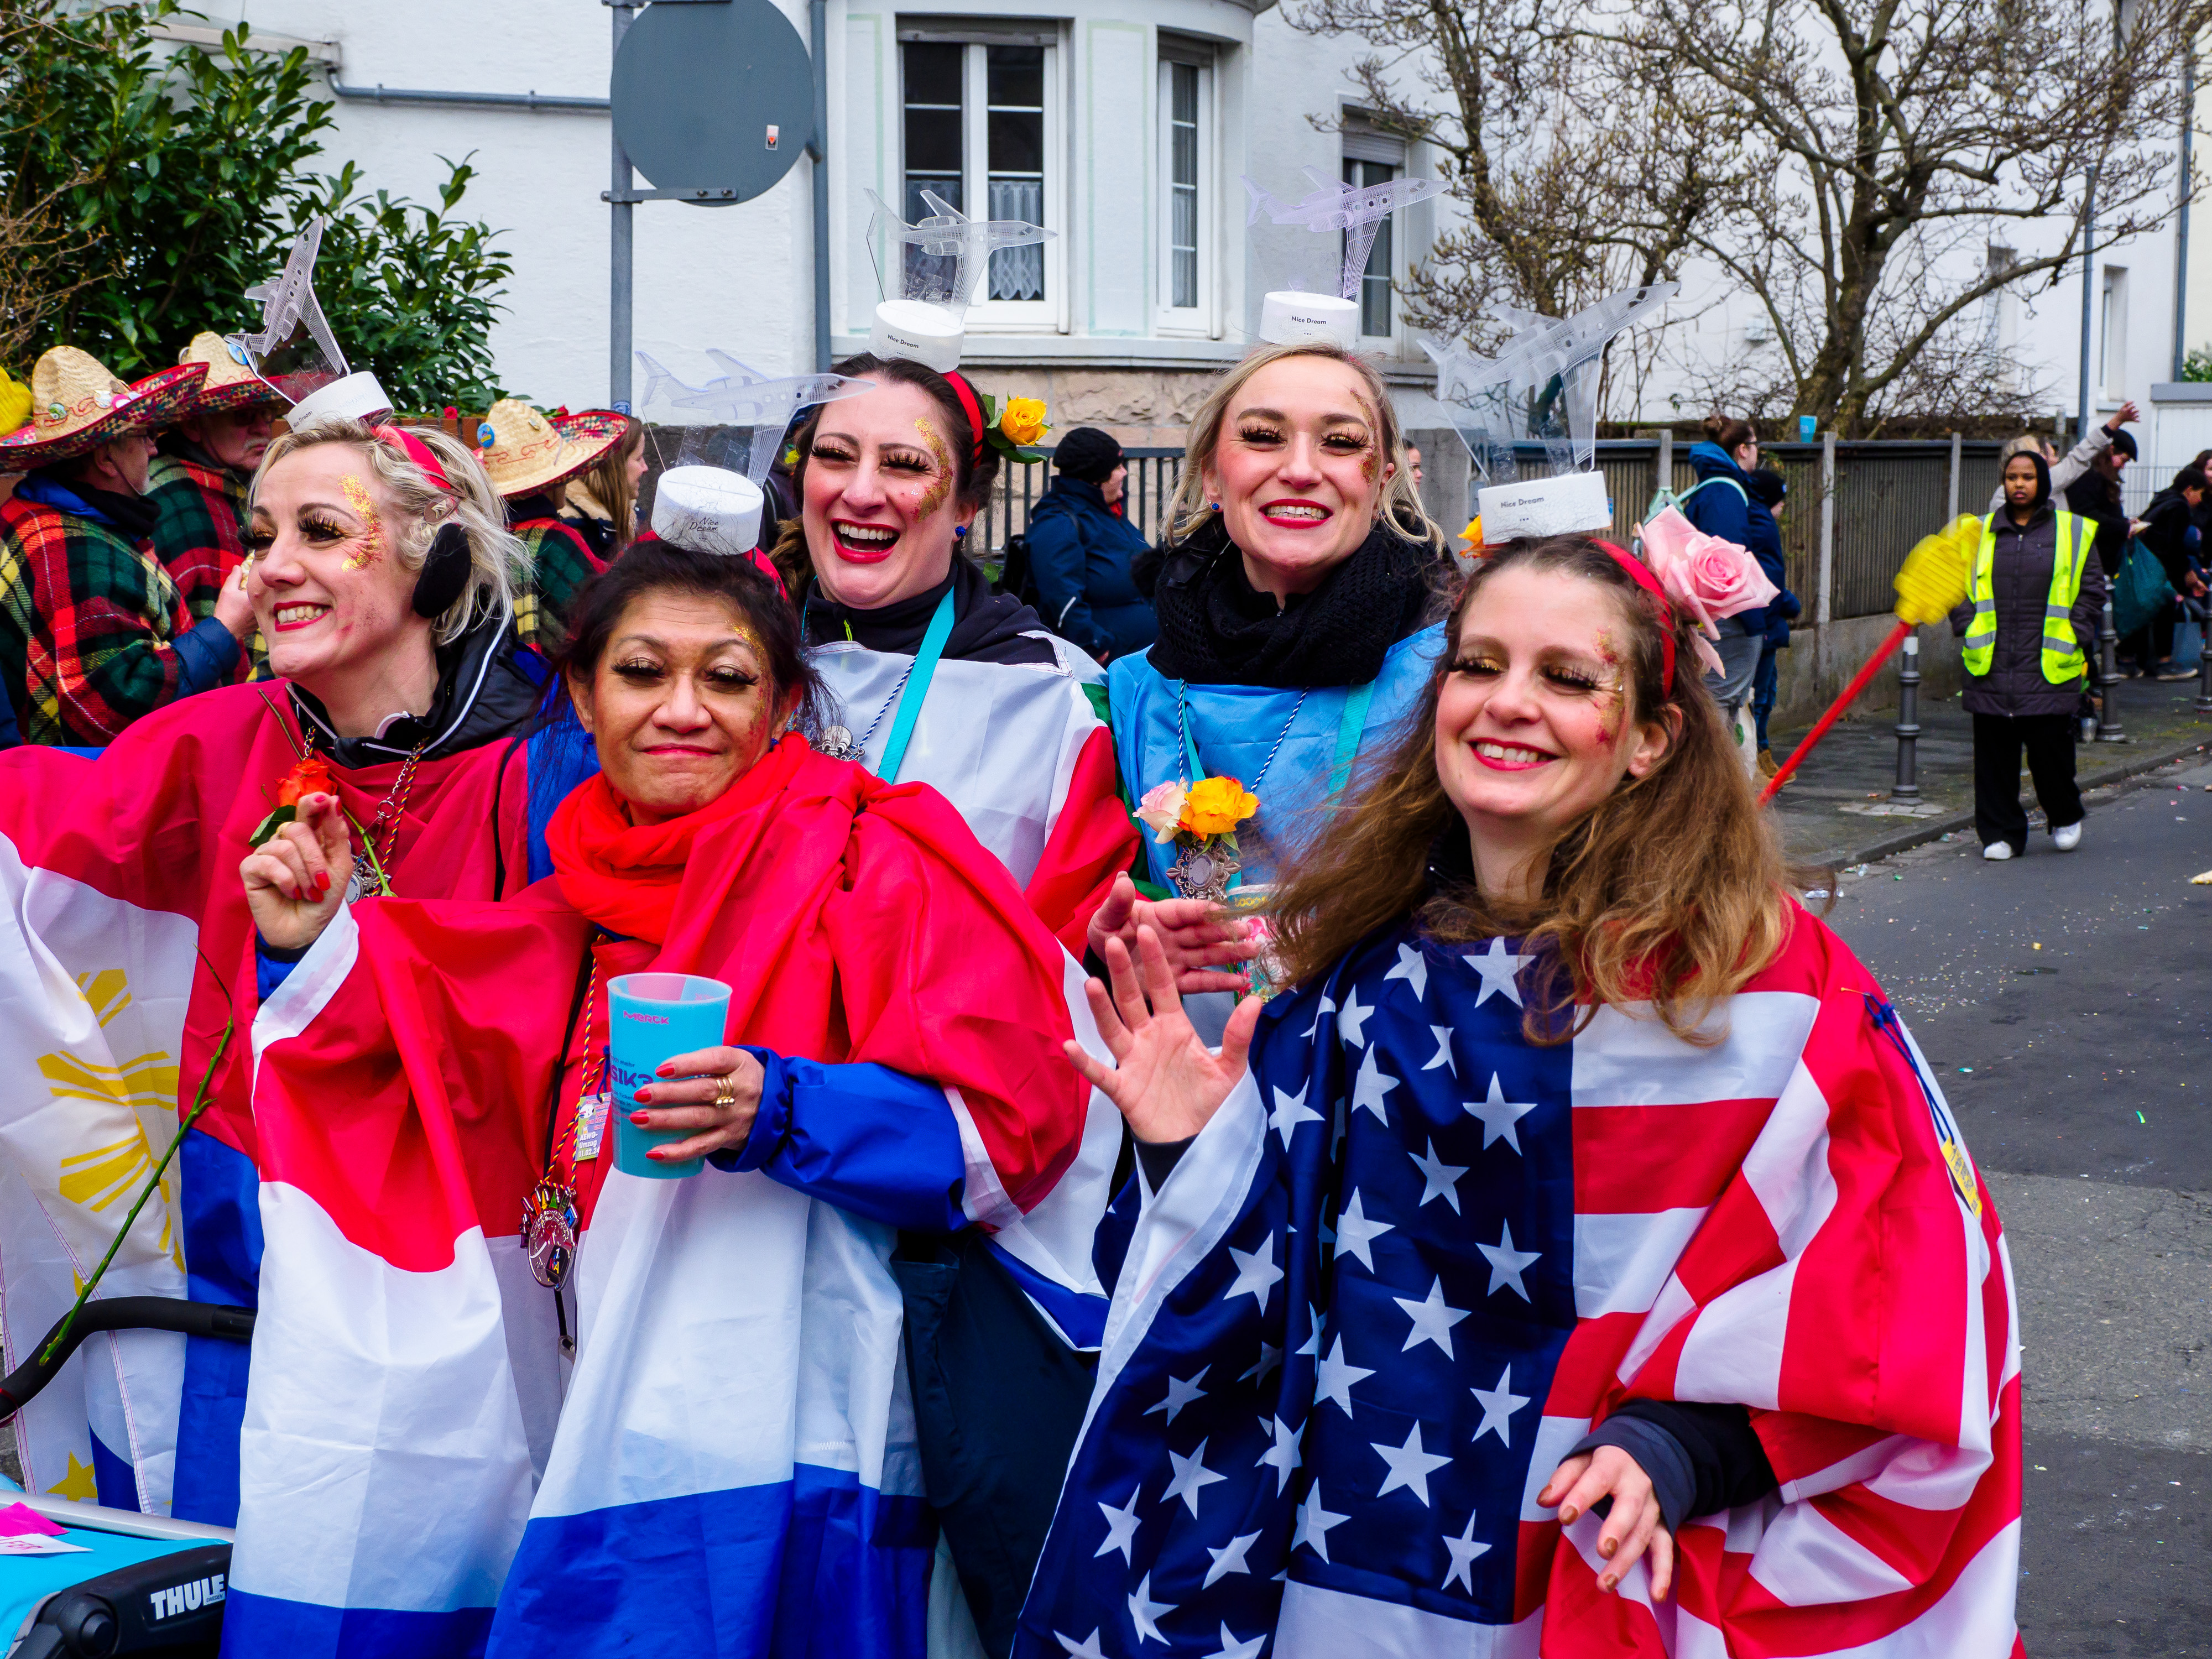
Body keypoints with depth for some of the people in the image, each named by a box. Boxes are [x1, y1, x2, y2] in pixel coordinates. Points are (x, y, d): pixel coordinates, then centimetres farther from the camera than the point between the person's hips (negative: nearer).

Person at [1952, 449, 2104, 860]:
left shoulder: (2074, 532, 5)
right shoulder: (1981, 534, 11)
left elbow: (2091, 591, 7)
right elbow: (1960, 586, 16)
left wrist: (2074, 636, -2)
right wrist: (1968, 629, 3)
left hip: (2049, 668, -2)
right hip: (1991, 667, 2)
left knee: (2050, 747, -3)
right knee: (1994, 754, 2)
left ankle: (2065, 818, 23)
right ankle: (2000, 832, 12)